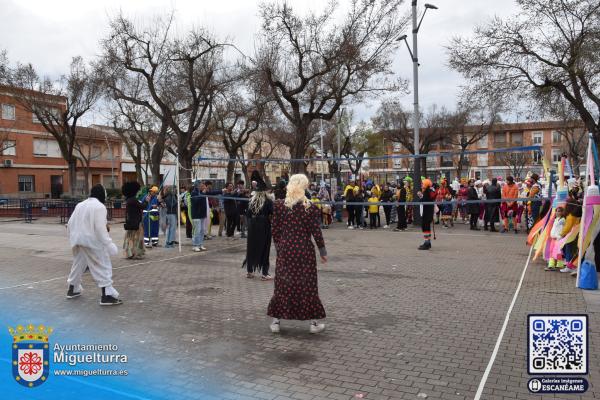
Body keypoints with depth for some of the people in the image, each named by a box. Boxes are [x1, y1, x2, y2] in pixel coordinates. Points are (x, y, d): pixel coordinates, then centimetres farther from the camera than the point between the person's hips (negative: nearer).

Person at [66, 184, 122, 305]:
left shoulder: (80, 205, 12)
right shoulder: (99, 206, -11)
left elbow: (70, 224, 12)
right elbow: (100, 228, -21)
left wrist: (73, 238, 24)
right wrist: (109, 244, -21)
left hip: (78, 240, 8)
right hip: (92, 241, -8)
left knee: (78, 264, 24)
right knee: (103, 267, -4)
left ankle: (72, 290, 39)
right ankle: (107, 295, -10)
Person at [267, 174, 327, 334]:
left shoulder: (279, 205, -3)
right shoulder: (309, 207, -9)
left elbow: (275, 230, 2)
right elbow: (316, 231, -7)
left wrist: (278, 246, 16)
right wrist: (322, 251, 4)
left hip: (285, 250, 2)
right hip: (304, 251, -2)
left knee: (282, 284, 11)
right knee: (307, 284, 9)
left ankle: (276, 320, 16)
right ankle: (314, 322, 17)